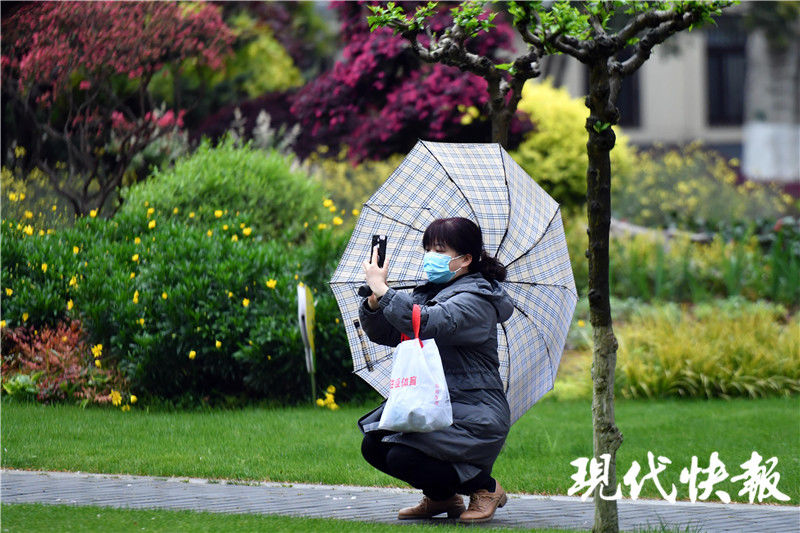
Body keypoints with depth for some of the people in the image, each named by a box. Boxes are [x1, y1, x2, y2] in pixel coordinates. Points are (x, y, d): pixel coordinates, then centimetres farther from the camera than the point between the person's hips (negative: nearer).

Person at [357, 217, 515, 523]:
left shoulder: (475, 299, -13)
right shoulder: (429, 293, 15)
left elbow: (427, 324, -32)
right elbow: (384, 334, 7)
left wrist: (383, 289, -28)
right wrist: (374, 302, -13)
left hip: (475, 416, -9)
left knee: (402, 457, -25)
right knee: (373, 447, -5)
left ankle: (484, 487, -3)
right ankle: (441, 497, 16)